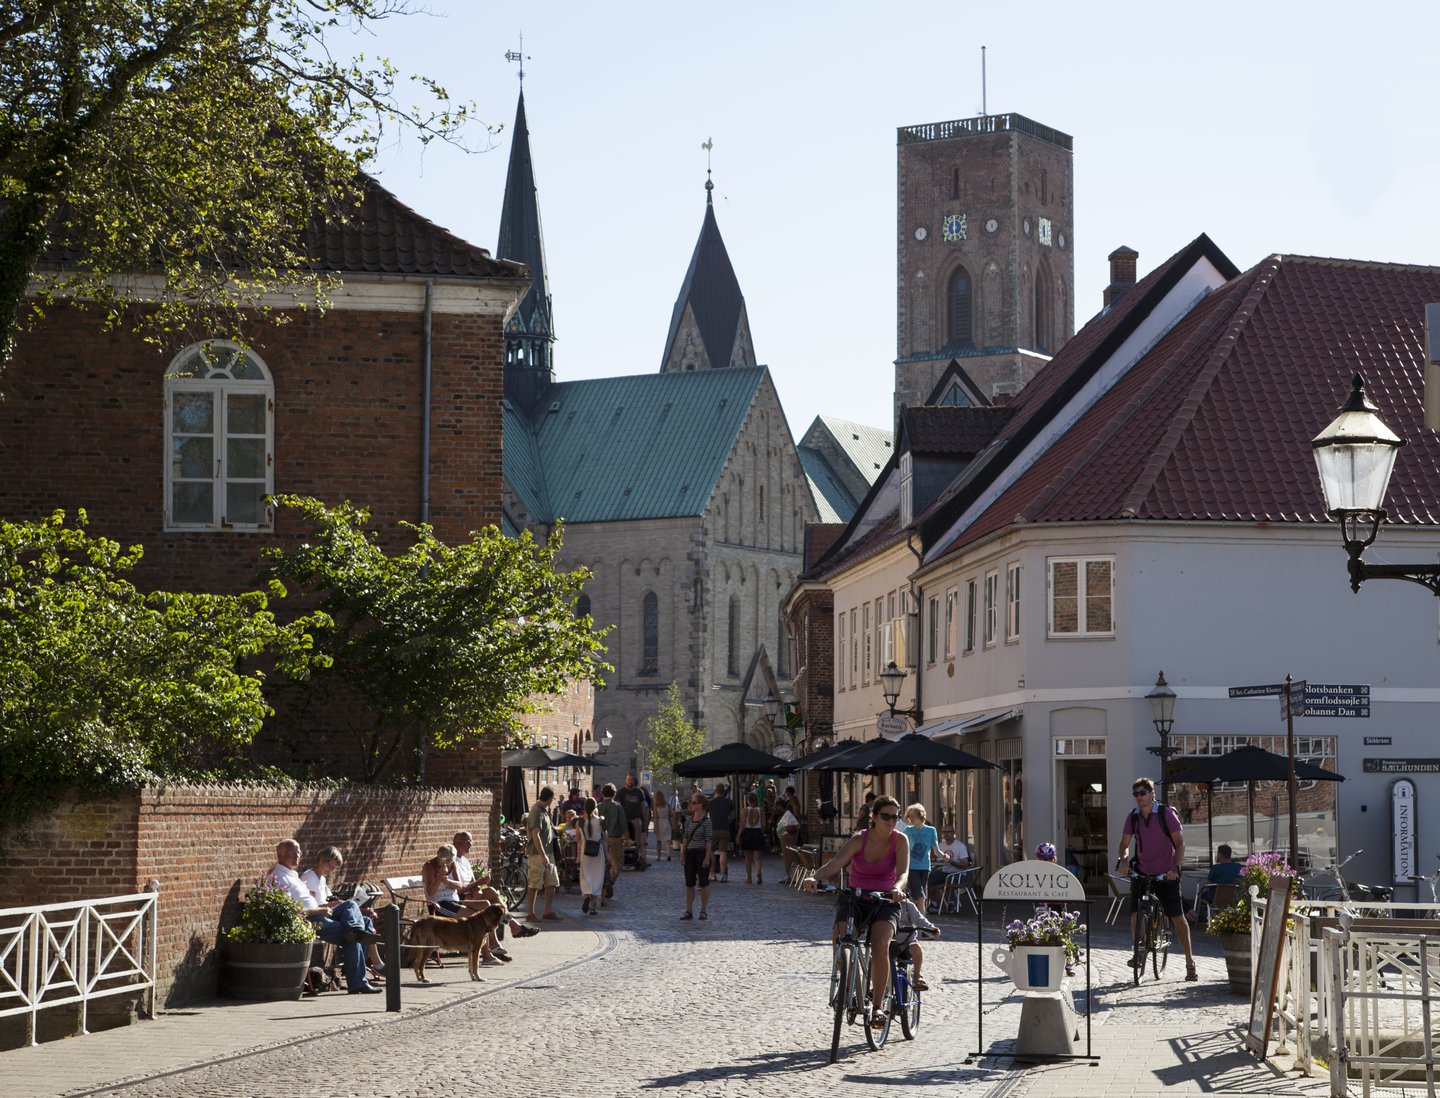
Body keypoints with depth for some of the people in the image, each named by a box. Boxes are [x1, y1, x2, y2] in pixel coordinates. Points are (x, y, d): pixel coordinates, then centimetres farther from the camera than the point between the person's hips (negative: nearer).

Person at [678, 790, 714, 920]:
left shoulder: (706, 821, -9)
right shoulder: (689, 820, 9)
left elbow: (709, 840, -12)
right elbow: (685, 837, 13)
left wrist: (707, 857, -16)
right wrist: (683, 854, 9)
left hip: (702, 852, -6)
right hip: (690, 853, 6)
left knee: (703, 883, 2)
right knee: (689, 883, 7)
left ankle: (704, 911, 10)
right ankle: (688, 911, 12)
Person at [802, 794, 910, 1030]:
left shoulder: (900, 841, -5)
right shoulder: (859, 840, -6)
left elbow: (903, 872, -19)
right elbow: (835, 864, -20)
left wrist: (897, 888, -43)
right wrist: (814, 877, -40)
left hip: (884, 903, -1)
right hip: (854, 900, 1)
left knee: (880, 946, -29)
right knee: (839, 941, -26)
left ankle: (877, 1007, -17)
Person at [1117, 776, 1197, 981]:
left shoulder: (1166, 814, -9)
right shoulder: (1133, 817, 2)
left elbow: (1179, 842, -10)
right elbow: (1125, 843, 7)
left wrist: (1176, 868, -22)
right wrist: (1123, 860, -15)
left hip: (1166, 874, -3)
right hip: (1141, 873, 3)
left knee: (1178, 917, -3)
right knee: (1135, 915, -10)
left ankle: (1190, 962, 6)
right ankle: (1139, 951, 13)